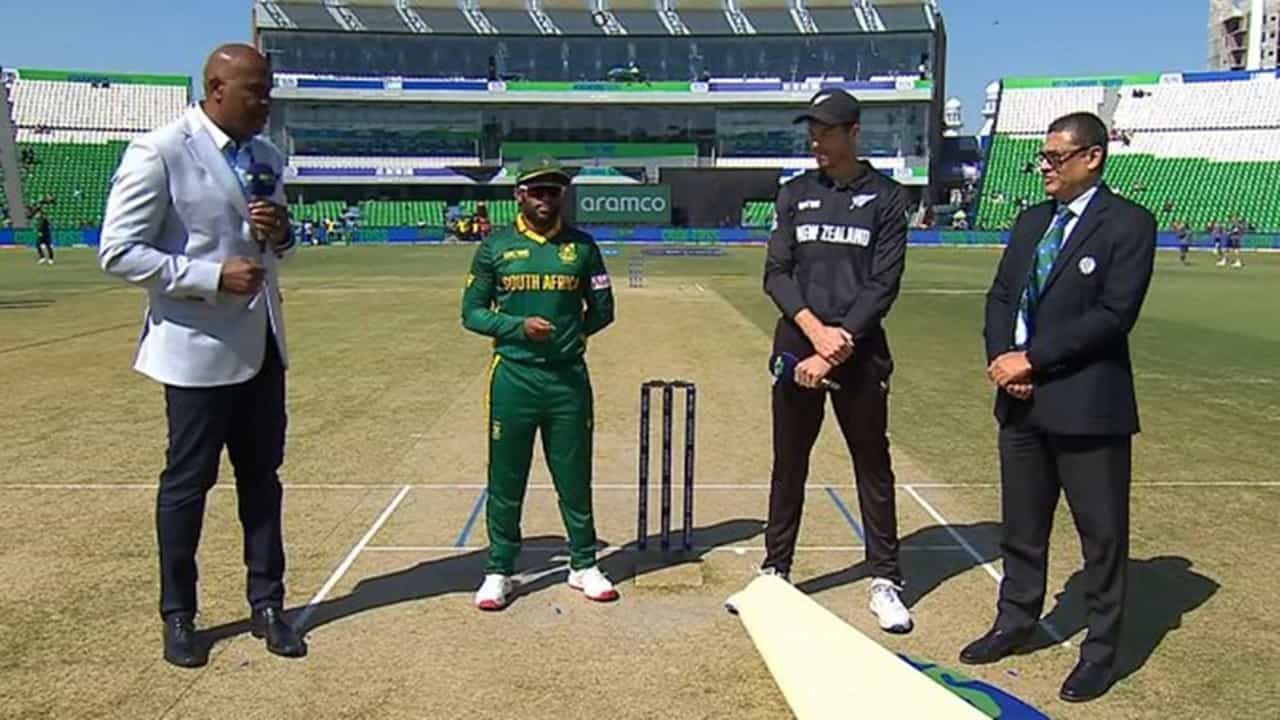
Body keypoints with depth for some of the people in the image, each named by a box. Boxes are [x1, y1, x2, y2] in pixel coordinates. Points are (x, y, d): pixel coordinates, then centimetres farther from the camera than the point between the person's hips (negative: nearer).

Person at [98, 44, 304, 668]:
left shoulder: (267, 157, 10)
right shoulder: (158, 153, -12)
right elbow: (118, 252, -14)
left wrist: (282, 233, -3)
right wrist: (213, 277, -21)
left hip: (261, 344, 7)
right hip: (198, 346, -6)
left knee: (261, 476, 12)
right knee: (188, 482, 7)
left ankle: (267, 605, 25)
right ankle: (178, 616, 24)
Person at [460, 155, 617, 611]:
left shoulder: (581, 246, 6)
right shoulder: (496, 246, 3)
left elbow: (602, 310, 11)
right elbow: (472, 313, 1)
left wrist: (566, 333, -2)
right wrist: (520, 327, -14)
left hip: (569, 377, 1)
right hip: (513, 377, -1)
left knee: (575, 476, 10)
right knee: (506, 479, 7)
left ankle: (584, 566, 25)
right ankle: (499, 572, 22)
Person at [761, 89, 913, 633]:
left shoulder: (886, 198, 1)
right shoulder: (794, 195, 10)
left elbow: (883, 286, -6)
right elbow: (776, 273, 2)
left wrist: (835, 352, -15)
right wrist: (816, 330, -14)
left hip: (859, 354, -2)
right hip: (796, 348, 3)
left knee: (873, 466, 6)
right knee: (788, 466, 10)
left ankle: (885, 581, 17)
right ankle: (775, 572, 23)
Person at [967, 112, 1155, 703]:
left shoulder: (1128, 224, -8)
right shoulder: (1031, 221, 12)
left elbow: (1113, 315, -17)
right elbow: (1001, 295, 11)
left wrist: (1031, 359, -17)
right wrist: (1000, 356, -7)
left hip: (1087, 404, -6)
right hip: (1022, 400, 6)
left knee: (1102, 533, 7)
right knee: (1021, 524, 18)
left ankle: (1101, 649, 22)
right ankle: (1015, 620, 35)